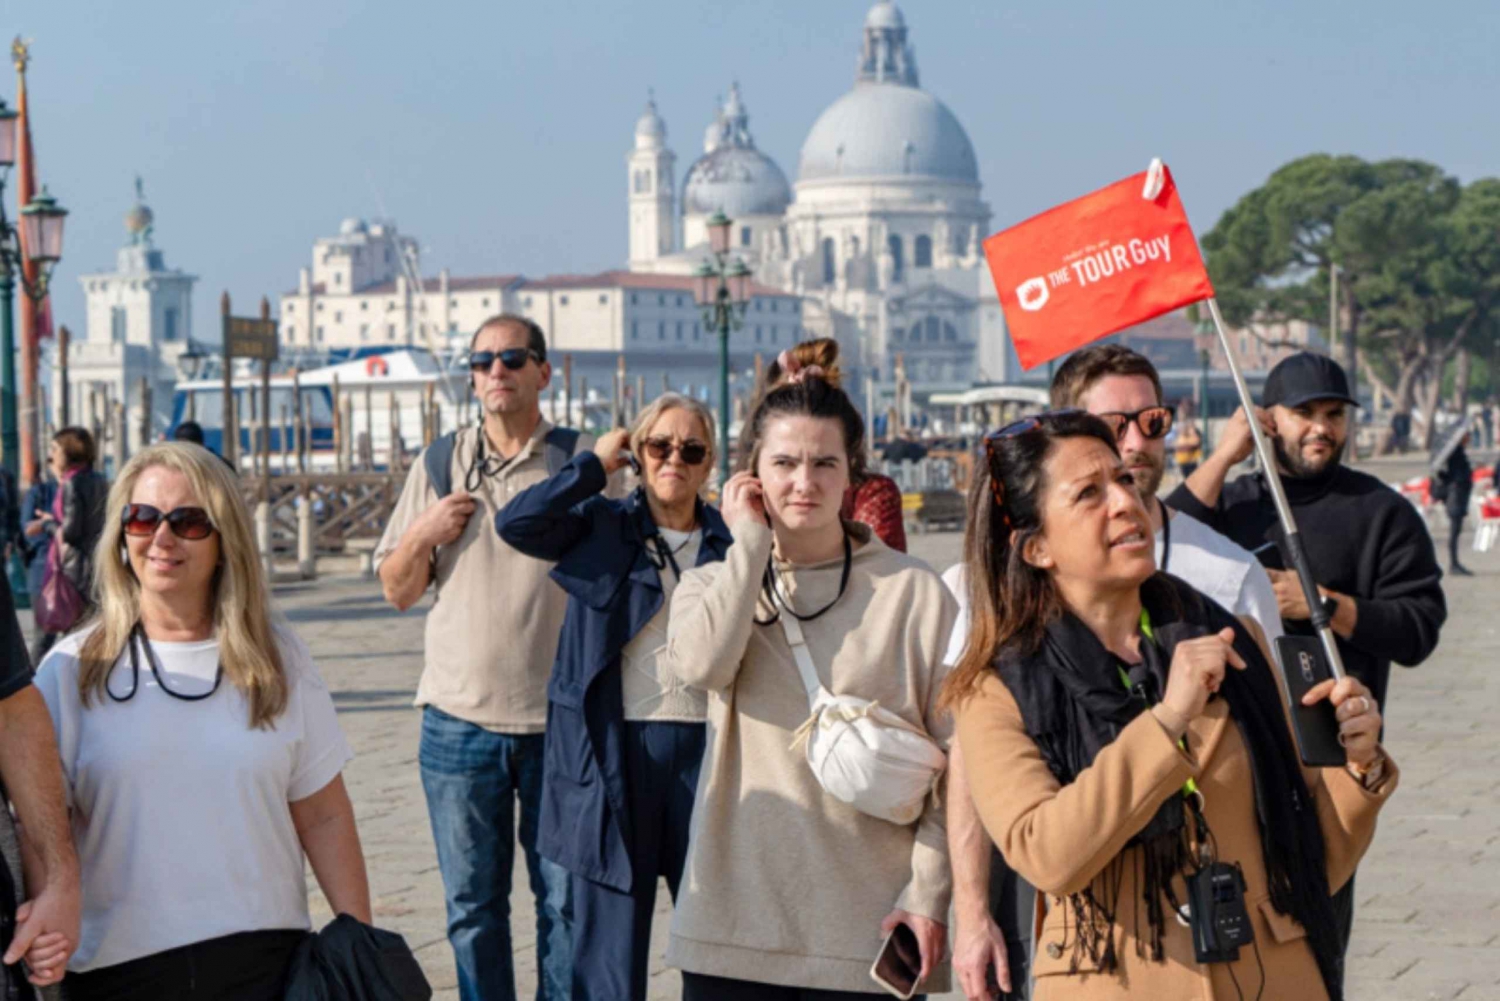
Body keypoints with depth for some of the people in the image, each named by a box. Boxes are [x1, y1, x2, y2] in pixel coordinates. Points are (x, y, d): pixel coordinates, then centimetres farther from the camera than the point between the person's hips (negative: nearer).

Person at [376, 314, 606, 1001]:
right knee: (471, 904, 8)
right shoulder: (439, 463, 10)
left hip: (559, 718, -2)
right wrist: (425, 533, -5)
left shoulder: (582, 461, 2)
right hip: (460, 718, 2)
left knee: (567, 898, 2)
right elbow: (396, 590, 13)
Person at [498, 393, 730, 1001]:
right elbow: (516, 523, -14)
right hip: (615, 747, -2)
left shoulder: (729, 542, 8)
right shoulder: (600, 528, 3)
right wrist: (594, 465, -8)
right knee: (611, 923, 5)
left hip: (702, 745, 2)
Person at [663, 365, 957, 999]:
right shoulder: (713, 584, 10)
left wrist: (930, 892, -6)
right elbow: (700, 663, -14)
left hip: (870, 923, -2)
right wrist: (749, 541, -5)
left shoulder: (914, 591, 1)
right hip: (734, 918, 2)